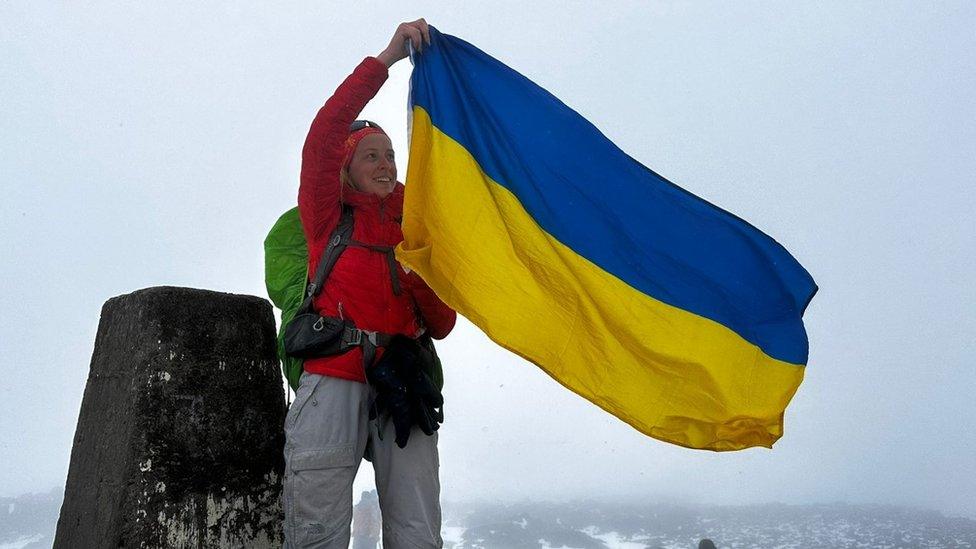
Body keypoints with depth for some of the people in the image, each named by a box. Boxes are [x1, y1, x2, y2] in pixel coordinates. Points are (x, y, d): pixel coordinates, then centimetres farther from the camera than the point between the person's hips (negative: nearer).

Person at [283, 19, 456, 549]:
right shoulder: (327, 216, 16)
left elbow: (441, 326, 17)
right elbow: (321, 139, -2)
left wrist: (421, 277, -3)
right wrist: (385, 59, -6)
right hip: (334, 380, -2)